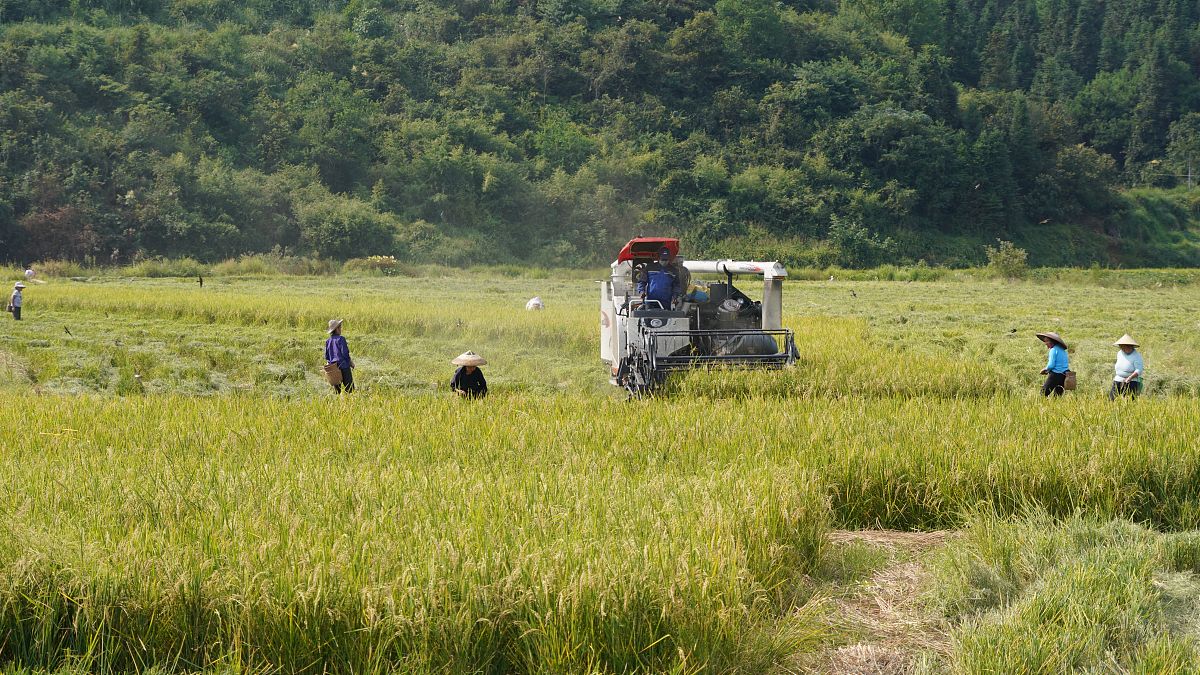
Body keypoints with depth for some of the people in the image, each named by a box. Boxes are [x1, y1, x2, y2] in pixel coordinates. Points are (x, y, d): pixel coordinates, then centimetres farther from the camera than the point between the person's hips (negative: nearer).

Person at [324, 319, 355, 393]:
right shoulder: (340, 339, -12)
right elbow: (345, 353, -14)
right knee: (350, 389, -2)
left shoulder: (328, 341, 7)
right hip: (344, 367, -6)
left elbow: (326, 357, 10)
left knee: (337, 390, 11)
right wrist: (351, 362, -1)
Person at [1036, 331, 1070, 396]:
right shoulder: (1062, 350, 14)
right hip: (1064, 376, 9)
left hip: (1055, 375, -8)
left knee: (1044, 393, -4)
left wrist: (1046, 369, 5)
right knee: (1057, 395, 13)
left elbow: (1051, 365, -18)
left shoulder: (1053, 350, -11)